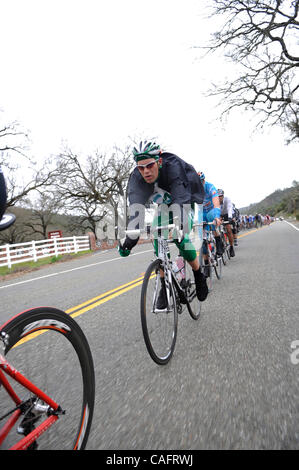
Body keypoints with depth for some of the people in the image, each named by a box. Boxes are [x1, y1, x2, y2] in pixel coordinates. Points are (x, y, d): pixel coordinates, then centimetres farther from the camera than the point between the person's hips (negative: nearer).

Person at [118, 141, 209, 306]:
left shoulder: (173, 167, -36)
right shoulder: (137, 177, -26)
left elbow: (180, 201, -46)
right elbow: (135, 206, -38)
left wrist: (179, 229, -61)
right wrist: (130, 237, -51)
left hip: (183, 203, -3)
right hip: (162, 207, 4)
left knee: (181, 240, -23)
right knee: (158, 244, -14)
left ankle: (199, 277, 2)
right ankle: (165, 287, 0)